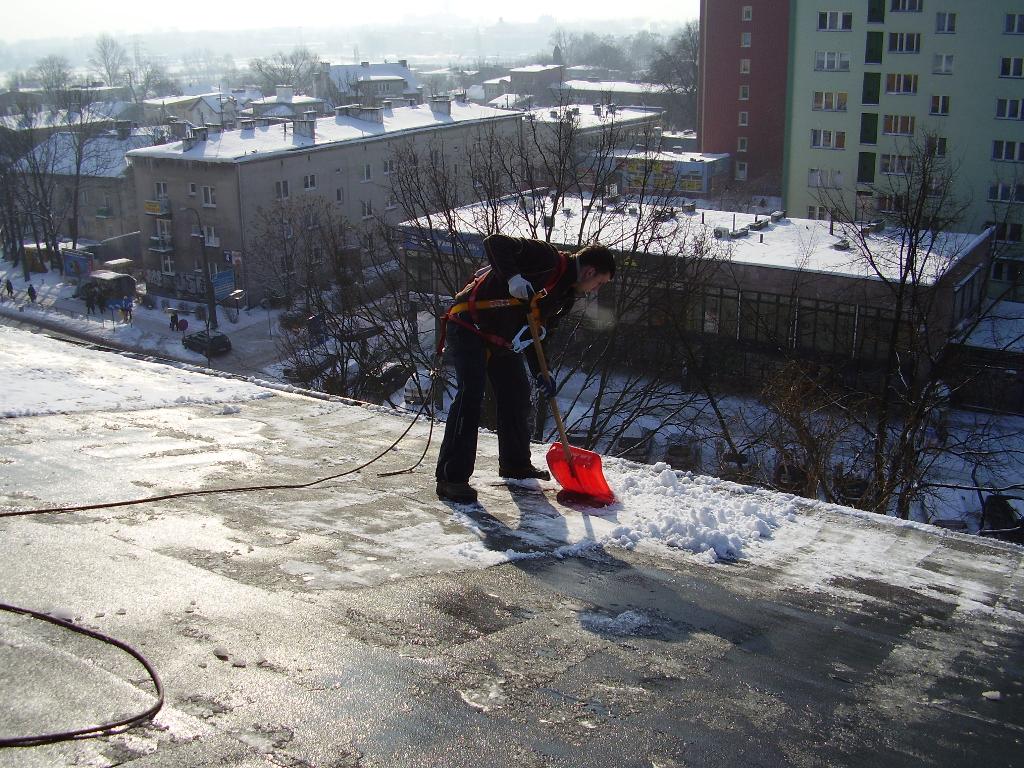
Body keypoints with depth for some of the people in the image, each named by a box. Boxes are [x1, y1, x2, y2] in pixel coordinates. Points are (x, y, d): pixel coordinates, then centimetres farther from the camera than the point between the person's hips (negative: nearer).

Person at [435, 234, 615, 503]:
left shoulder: (564, 295, 10)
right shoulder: (546, 258, -16)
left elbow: (533, 334, 14)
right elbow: (495, 243, -25)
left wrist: (540, 372, 3)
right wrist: (513, 277, -38)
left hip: (502, 340, 10)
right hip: (468, 326, -10)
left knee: (517, 396, 15)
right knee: (471, 394, -19)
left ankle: (515, 464, 33)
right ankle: (452, 477, -18)